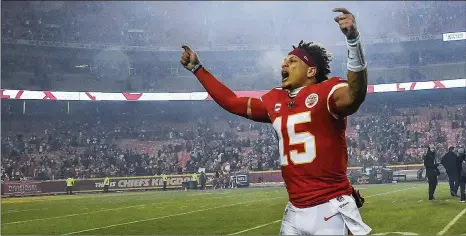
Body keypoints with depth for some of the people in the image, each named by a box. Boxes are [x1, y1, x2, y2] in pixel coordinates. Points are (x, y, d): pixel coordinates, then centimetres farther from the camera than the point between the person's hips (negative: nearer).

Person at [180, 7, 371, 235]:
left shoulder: (328, 91, -8)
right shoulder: (274, 100, 14)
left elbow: (353, 96, -30)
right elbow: (232, 102, 24)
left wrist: (353, 39, -44)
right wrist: (197, 68, 28)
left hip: (331, 210, -7)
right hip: (294, 212, 7)